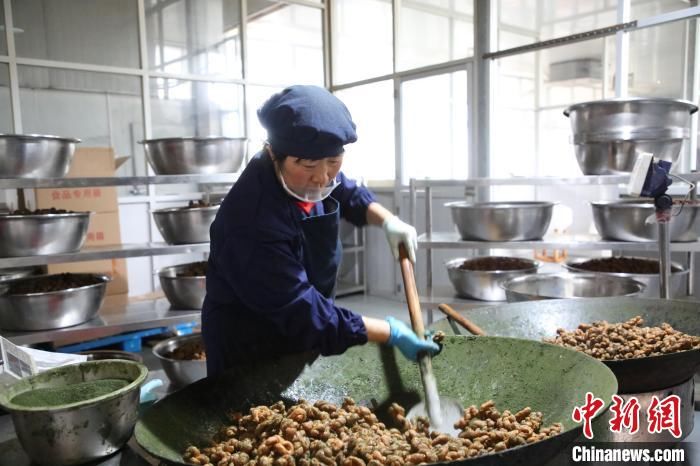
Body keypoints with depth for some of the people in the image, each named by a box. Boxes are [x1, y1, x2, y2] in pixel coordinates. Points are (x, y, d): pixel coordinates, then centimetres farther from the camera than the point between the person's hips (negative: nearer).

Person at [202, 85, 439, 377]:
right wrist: (391, 334, -27)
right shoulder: (252, 224, -36)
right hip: (250, 353, -7)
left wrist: (387, 221, -6)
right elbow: (302, 312, -31)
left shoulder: (315, 177, -12)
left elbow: (348, 194, 12)